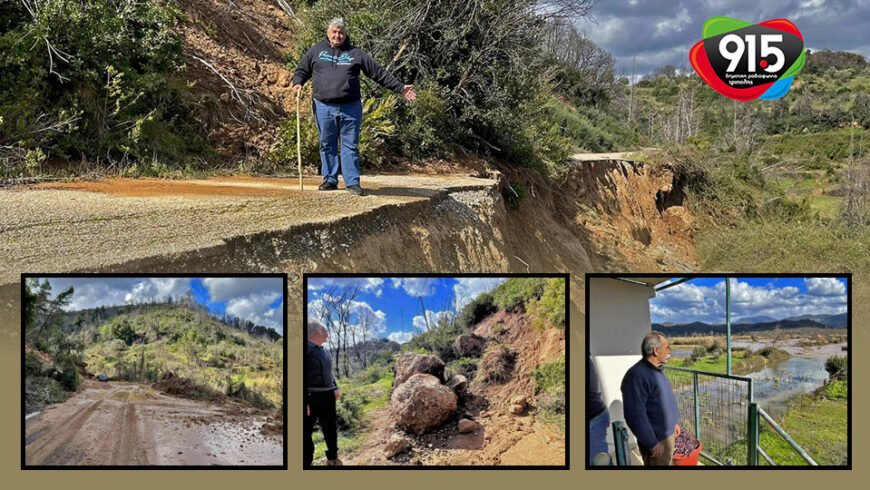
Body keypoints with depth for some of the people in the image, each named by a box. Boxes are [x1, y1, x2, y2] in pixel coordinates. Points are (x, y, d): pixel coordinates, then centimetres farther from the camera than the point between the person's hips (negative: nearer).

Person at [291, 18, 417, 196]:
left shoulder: (356, 54, 7)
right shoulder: (316, 51, 9)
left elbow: (379, 73, 7)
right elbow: (302, 70, 17)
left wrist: (400, 88, 4)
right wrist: (297, 83, -5)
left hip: (350, 108, -1)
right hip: (324, 107, 1)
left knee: (351, 146, 1)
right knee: (327, 145, 7)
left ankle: (352, 182, 5)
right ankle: (330, 180, 16)